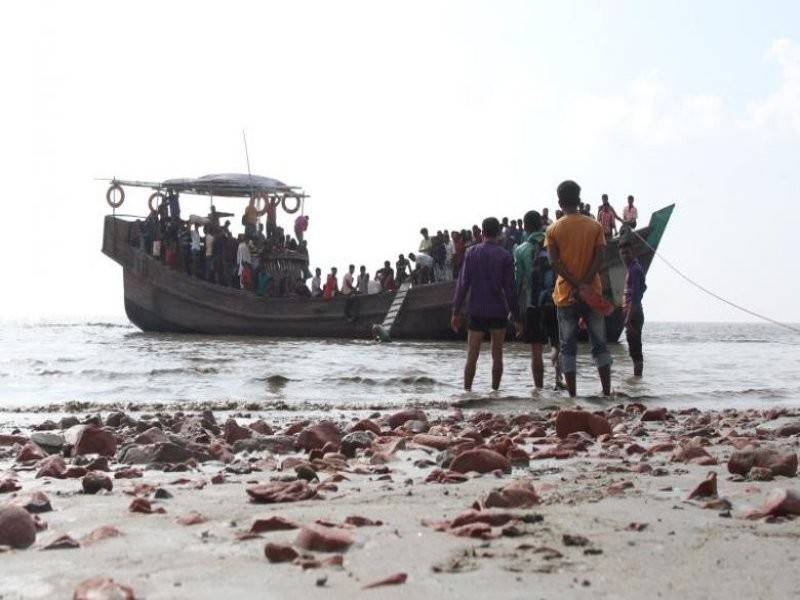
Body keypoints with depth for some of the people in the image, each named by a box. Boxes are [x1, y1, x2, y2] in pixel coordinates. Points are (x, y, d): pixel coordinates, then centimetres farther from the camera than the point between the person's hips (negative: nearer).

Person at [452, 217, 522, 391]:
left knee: (472, 356, 4)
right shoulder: (504, 255, -3)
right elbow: (510, 289, -4)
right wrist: (516, 317, 1)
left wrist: (456, 311, 4)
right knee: (497, 355, 10)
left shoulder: (471, 252, 1)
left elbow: (463, 284, -1)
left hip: (476, 312, 1)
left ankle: (467, 390, 1)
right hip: (499, 312, -1)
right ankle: (494, 390, 11)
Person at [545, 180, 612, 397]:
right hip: (593, 294, 1)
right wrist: (584, 284, -13)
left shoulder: (553, 230, -1)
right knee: (599, 344, 8)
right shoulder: (595, 226, 2)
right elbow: (599, 258, -8)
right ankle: (607, 392, 5)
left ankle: (572, 395, 1)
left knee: (568, 347, 4)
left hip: (566, 296, -1)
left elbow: (555, 262, -10)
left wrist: (577, 286, -13)